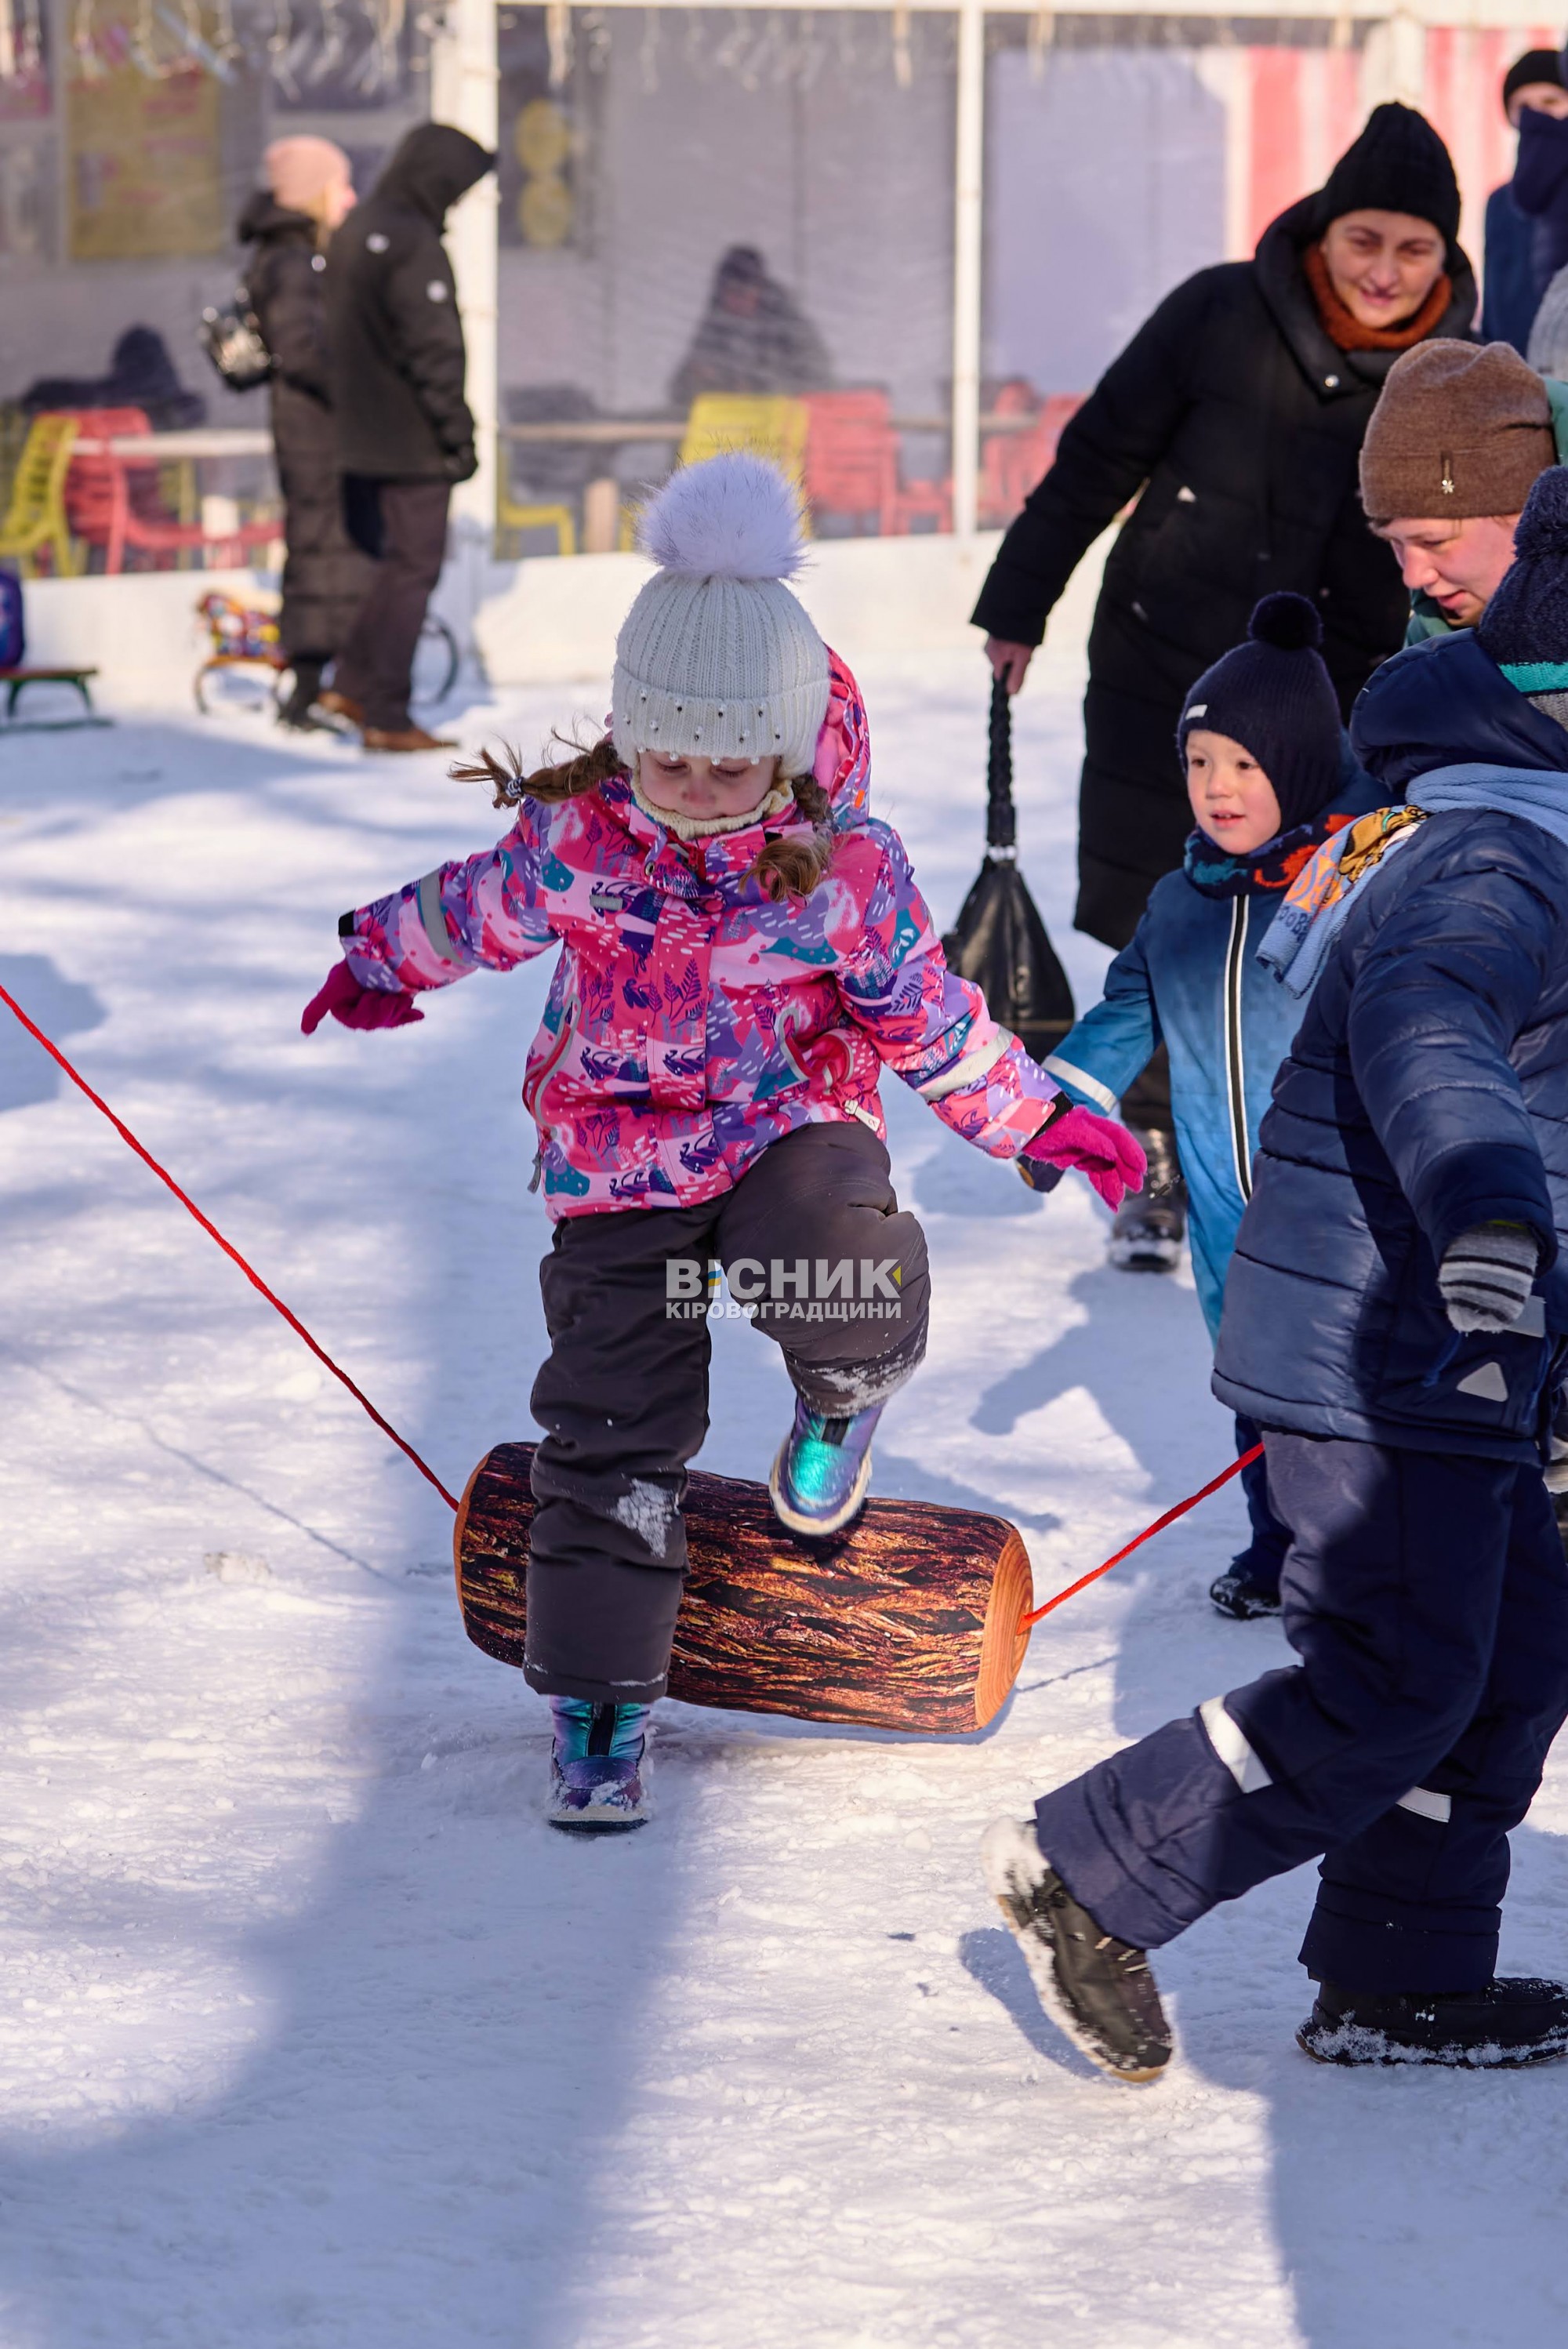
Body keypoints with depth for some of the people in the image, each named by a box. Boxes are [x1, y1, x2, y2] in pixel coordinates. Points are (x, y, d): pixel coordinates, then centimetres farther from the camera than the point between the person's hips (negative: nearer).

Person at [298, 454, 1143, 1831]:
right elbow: (477, 913, 12)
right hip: (617, 1157, 1)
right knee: (613, 1431, -2)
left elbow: (925, 1018, 2)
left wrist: (1039, 1119, 5)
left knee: (840, 1280, -34)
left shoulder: (849, 870, -13)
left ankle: (843, 1402, 5)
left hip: (790, 1124, -1)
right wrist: (382, 963, 28)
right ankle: (601, 1698, 13)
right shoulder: (572, 840, -11)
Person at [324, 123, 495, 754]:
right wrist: (458, 434, -15)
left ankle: (352, 683, 17)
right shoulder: (413, 244, -19)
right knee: (412, 569, -2)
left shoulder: (354, 231, 10)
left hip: (360, 435, 9)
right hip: (412, 441, -9)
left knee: (395, 560, 20)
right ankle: (387, 716, 1)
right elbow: (435, 350, -21)